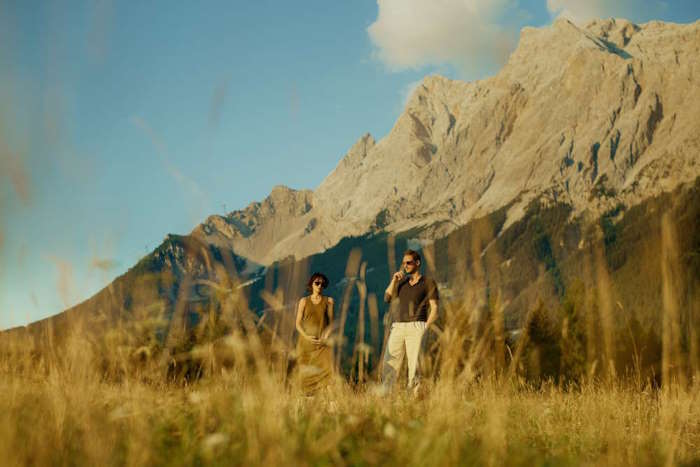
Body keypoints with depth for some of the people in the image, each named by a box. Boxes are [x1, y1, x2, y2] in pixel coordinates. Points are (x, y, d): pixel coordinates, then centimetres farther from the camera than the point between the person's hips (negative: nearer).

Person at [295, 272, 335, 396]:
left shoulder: (328, 301, 7)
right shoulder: (304, 301, 7)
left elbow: (330, 322, 5)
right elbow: (298, 323, 6)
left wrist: (325, 337, -10)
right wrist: (306, 336, -10)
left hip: (322, 343, -1)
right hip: (306, 342, 1)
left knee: (326, 369, -15)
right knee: (306, 371, -1)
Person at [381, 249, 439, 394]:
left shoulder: (428, 283, 4)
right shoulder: (402, 282, 21)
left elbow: (434, 309, -1)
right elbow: (387, 298, 11)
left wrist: (426, 328, -11)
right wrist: (394, 280, 3)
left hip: (416, 327, -5)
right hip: (397, 327, 5)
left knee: (414, 364, -9)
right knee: (389, 364, -3)